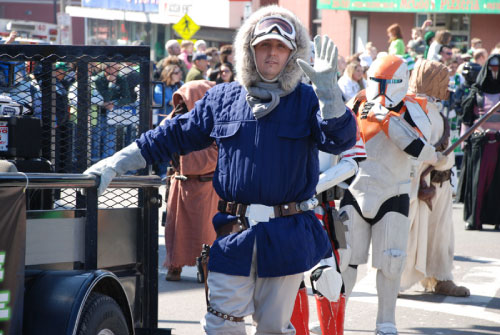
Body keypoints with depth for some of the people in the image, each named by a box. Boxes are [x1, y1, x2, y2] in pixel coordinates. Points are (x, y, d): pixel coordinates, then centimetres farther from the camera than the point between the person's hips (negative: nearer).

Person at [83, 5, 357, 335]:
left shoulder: (308, 100, 3)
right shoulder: (223, 99, 10)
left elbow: (341, 139, -12)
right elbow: (172, 136, 14)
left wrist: (327, 87, -24)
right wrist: (115, 164, 10)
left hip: (288, 238, -1)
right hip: (234, 233, 2)